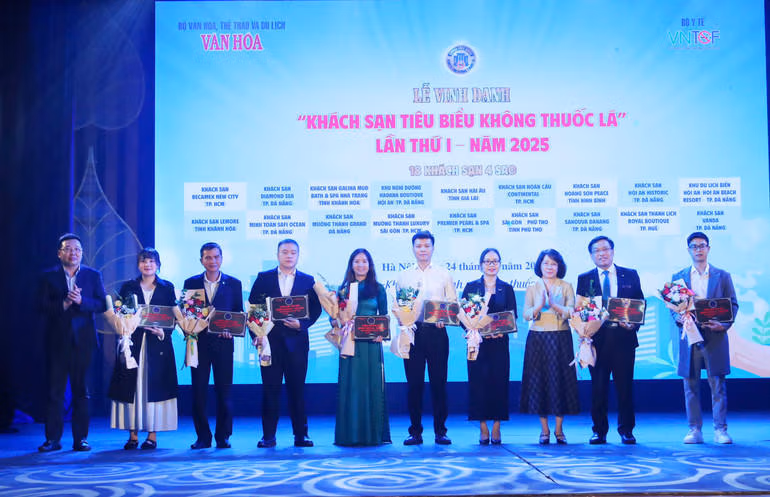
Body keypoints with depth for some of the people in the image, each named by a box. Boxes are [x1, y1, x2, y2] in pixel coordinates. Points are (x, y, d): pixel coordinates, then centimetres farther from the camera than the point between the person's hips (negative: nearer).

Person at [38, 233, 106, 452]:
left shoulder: (93, 275, 8)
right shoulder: (49, 276, 7)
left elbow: (102, 304, -1)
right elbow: (43, 306, -3)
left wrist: (81, 301, -17)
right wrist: (63, 304, -18)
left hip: (82, 340, 0)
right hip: (57, 341, 0)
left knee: (81, 391, 3)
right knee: (55, 390, 1)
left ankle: (80, 438, 8)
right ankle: (52, 439, 6)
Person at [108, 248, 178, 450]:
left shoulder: (167, 288, 8)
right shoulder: (128, 287, 10)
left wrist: (163, 332, -11)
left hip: (158, 344, -1)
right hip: (133, 343, 1)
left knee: (154, 387, -1)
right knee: (132, 387, 0)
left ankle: (152, 435, 4)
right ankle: (133, 435, 5)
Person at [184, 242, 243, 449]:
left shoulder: (233, 284, 8)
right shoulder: (191, 283, 10)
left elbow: (240, 314, 7)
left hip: (223, 342, -1)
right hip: (199, 342, 1)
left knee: (224, 391, 0)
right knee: (198, 390, 1)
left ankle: (223, 437, 10)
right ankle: (203, 437, 10)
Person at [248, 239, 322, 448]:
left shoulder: (308, 281, 10)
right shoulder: (263, 278, 8)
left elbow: (316, 309, 7)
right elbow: (252, 307, 5)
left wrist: (301, 324, -10)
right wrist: (255, 334, -6)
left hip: (296, 341, 0)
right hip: (270, 340, 0)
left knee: (297, 388, 3)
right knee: (270, 388, 2)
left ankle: (301, 434, 10)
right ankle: (268, 436, 8)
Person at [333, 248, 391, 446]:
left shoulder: (378, 289, 7)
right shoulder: (344, 289, 8)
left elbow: (384, 317, 7)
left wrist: (381, 332, -10)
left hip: (371, 343, 0)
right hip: (350, 344, 1)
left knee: (373, 385, 1)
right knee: (350, 386, 2)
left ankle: (374, 433, 8)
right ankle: (350, 434, 7)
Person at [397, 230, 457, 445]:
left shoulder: (443, 274, 11)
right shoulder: (403, 276, 14)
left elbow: (453, 303, 6)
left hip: (436, 331, -1)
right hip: (412, 332, 1)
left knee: (438, 382, 0)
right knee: (414, 383, 0)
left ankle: (440, 431, 8)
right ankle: (415, 431, 8)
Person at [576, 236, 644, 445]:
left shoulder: (630, 275, 10)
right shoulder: (584, 279, 9)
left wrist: (633, 324, -9)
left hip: (623, 338, 0)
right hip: (597, 339, 0)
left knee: (625, 386, 3)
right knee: (598, 387, 3)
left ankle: (626, 430, 15)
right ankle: (599, 431, 12)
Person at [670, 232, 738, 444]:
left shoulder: (723, 276, 8)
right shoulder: (678, 277, 10)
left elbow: (733, 305, 5)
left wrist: (724, 325, -11)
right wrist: (680, 319, -11)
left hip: (715, 337, -1)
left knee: (717, 384, -1)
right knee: (691, 385, 3)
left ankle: (720, 430, 5)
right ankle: (694, 430, 9)